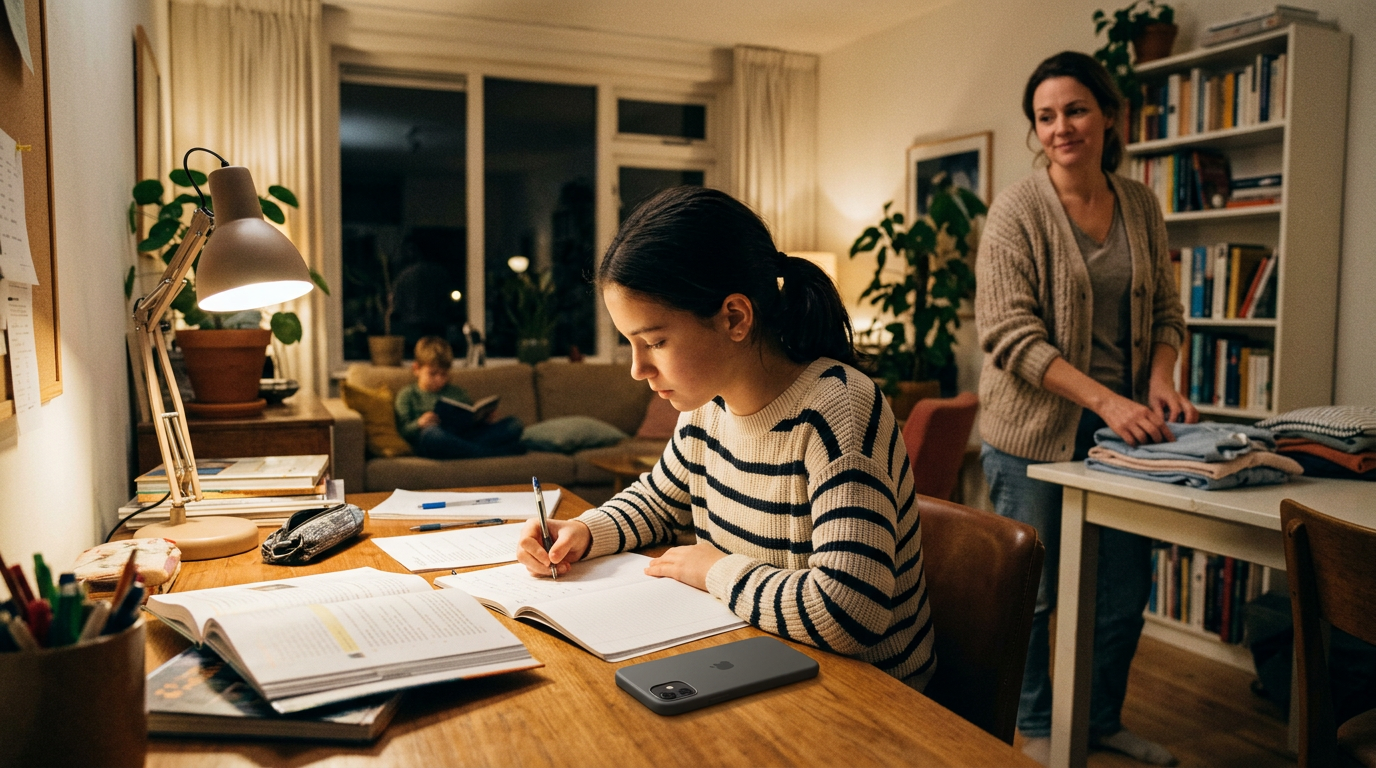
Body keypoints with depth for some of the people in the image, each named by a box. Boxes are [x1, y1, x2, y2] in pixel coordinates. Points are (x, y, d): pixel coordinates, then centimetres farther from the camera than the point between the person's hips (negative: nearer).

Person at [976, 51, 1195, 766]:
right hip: (1035, 427, -5)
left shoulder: (1141, 206, 7)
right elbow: (1009, 335, -17)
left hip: (1124, 424, 6)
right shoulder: (1017, 210, -10)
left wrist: (1159, 381, -5)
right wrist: (1107, 399, -24)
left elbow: (1165, 309, 15)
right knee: (1033, 591, 6)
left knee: (1125, 587, 14)